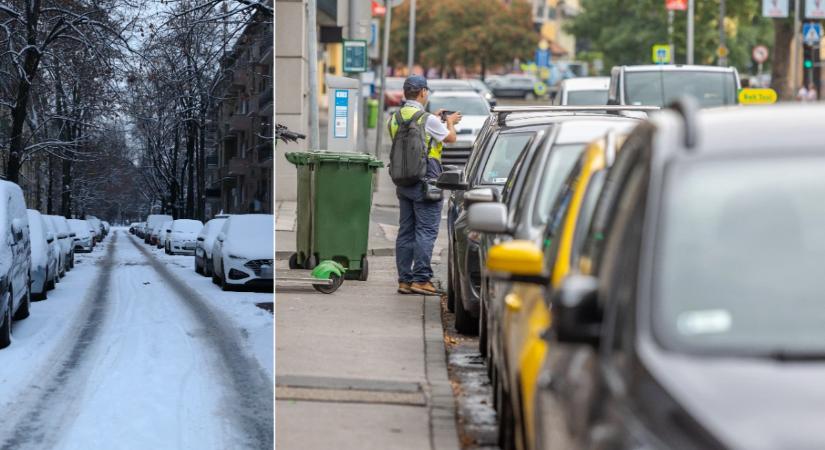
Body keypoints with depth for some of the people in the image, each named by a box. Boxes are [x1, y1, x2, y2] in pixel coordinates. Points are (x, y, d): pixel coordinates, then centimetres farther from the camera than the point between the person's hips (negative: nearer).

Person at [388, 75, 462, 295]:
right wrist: (450, 122, 19)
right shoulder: (426, 119, -14)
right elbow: (450, 138, -1)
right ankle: (421, 278, -8)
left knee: (406, 231, 11)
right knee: (426, 231, -4)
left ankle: (404, 279, 12)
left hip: (402, 182, 7)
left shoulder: (395, 119, 6)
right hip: (425, 181, -7)